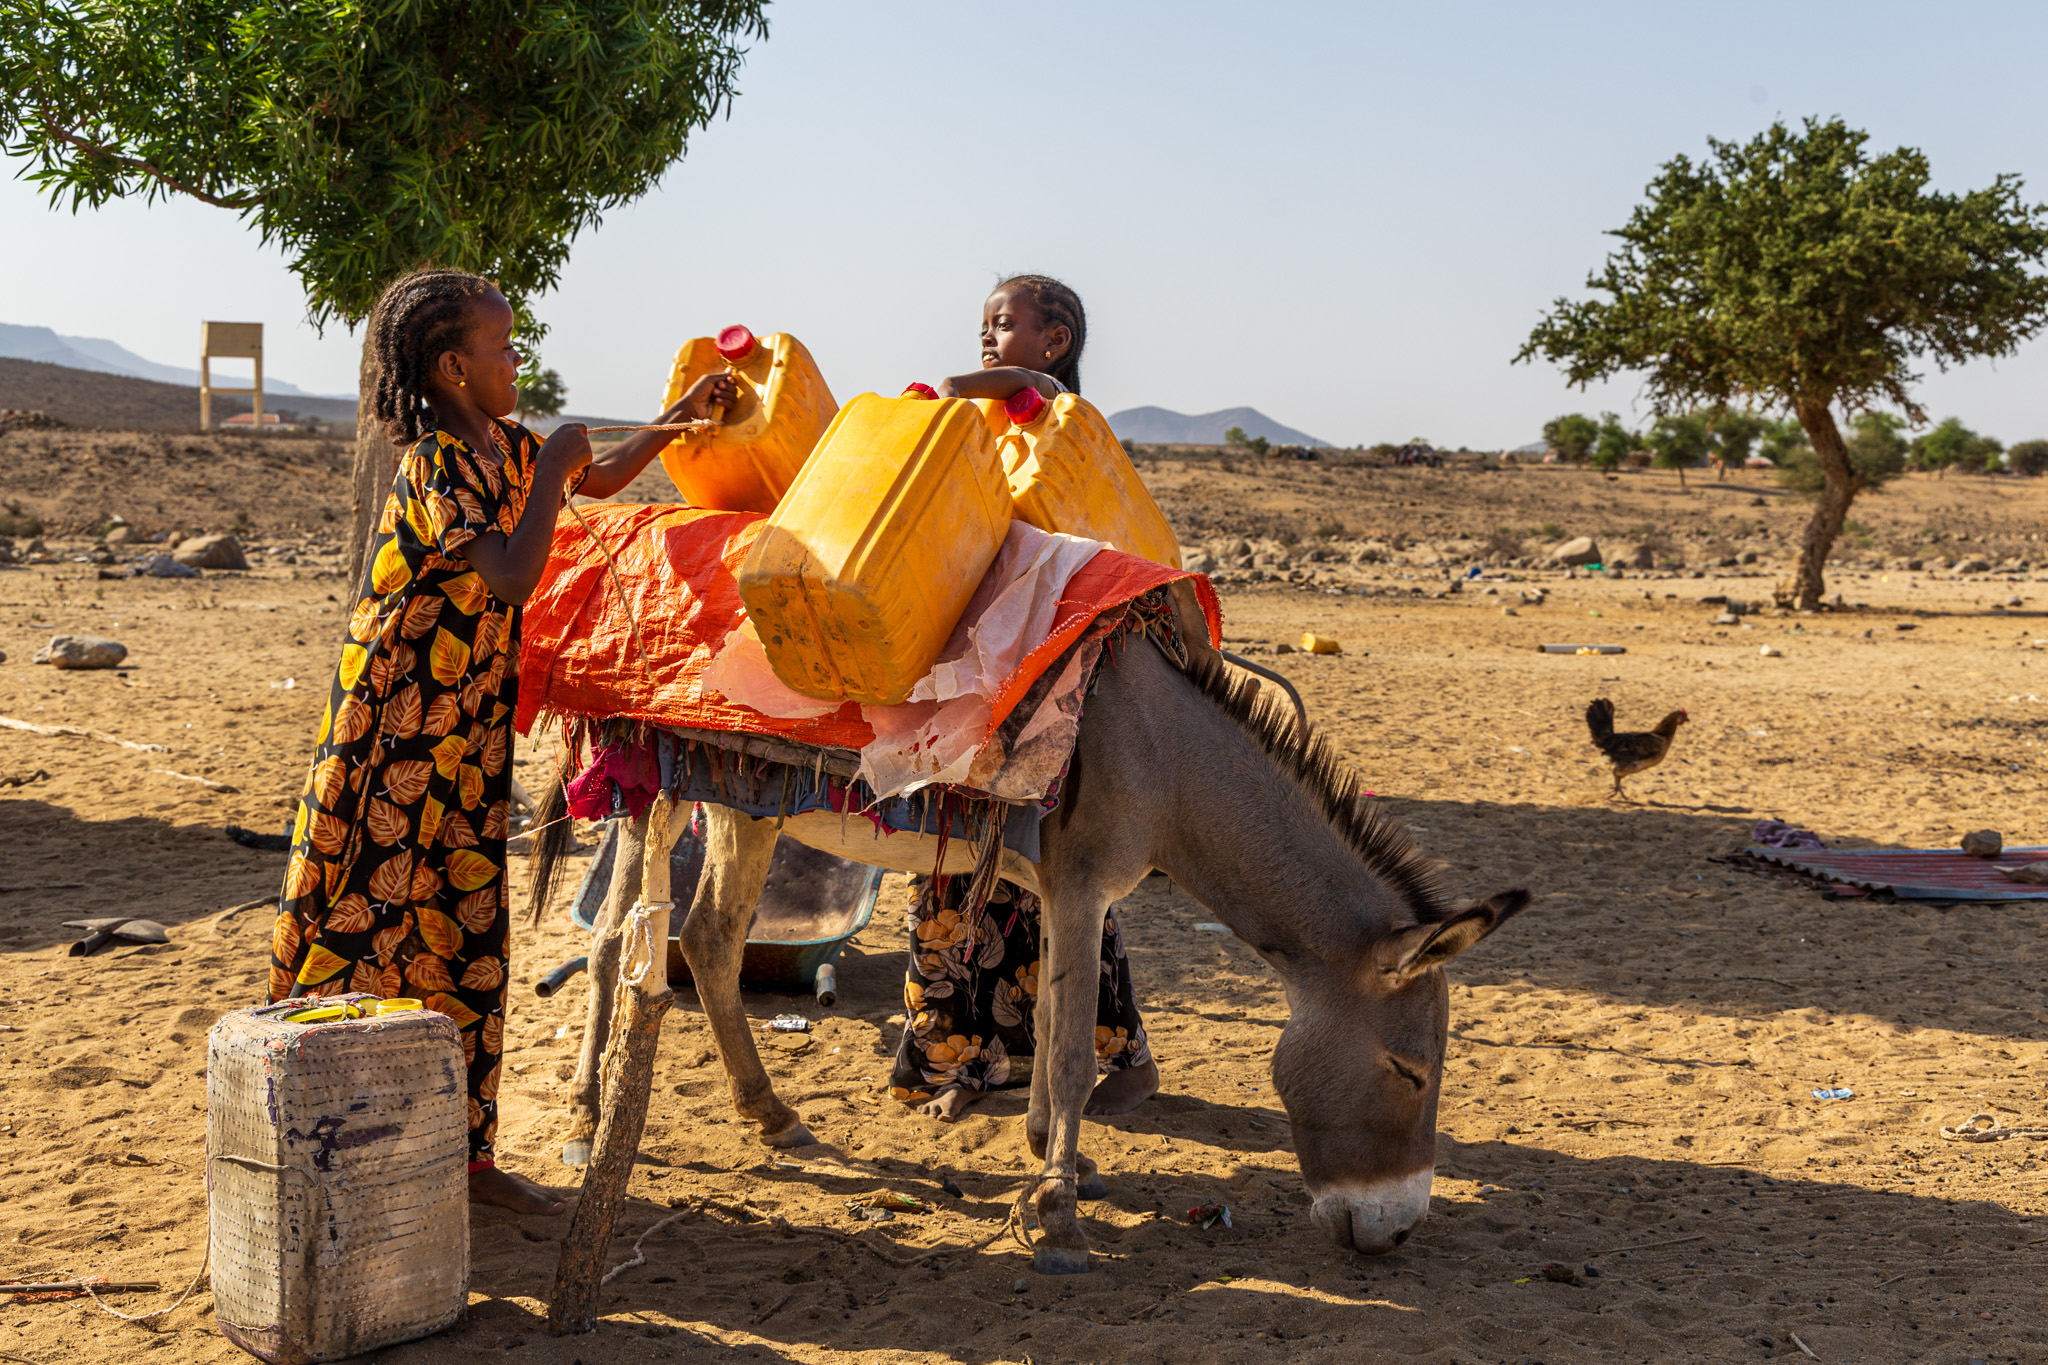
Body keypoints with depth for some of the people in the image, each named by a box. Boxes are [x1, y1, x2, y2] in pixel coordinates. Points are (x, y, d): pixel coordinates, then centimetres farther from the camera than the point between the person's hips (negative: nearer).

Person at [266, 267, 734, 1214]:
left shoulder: (503, 446, 9)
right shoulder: (434, 464, -17)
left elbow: (597, 480, 28)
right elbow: (513, 577, -30)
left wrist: (681, 417, 18)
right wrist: (553, 468, -18)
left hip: (466, 735, 8)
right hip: (397, 727, -8)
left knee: (468, 932, 10)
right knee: (367, 924, -3)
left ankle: (465, 1151, 19)